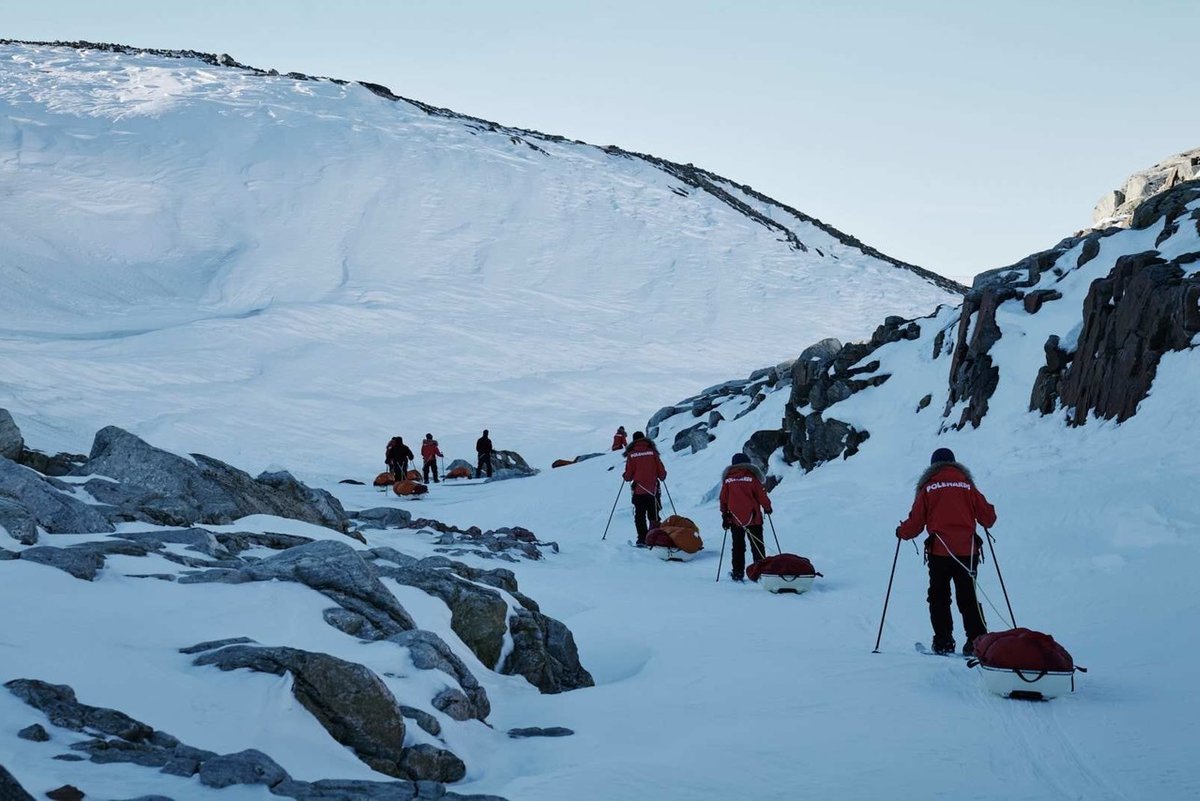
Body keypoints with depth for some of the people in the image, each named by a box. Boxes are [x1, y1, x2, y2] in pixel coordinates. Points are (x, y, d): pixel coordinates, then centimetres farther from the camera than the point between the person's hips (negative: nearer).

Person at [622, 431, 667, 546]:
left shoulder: (631, 454, -5)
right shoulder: (652, 451, -3)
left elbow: (628, 474, -4)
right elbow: (661, 471, -2)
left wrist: (626, 477, 18)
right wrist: (662, 477, 19)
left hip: (638, 490, -1)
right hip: (653, 489, 1)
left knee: (640, 516, 7)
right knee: (653, 516, 11)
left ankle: (642, 539, 0)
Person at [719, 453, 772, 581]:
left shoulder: (728, 479, 2)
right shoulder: (752, 477, -6)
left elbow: (723, 499, 5)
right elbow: (761, 495, -4)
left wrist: (724, 516, 14)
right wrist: (767, 507, 14)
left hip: (735, 519, 2)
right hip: (753, 518, -2)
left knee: (738, 547, 12)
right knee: (757, 547, 6)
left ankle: (737, 573, 11)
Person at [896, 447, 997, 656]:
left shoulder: (928, 488, 2)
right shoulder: (967, 485, 7)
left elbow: (916, 522, 2)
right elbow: (988, 517, 9)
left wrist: (901, 531, 23)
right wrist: (987, 521, 33)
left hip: (939, 552, -2)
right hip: (967, 551, 2)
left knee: (939, 598, 11)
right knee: (968, 598, 11)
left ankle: (943, 643, 5)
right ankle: (977, 641, 2)